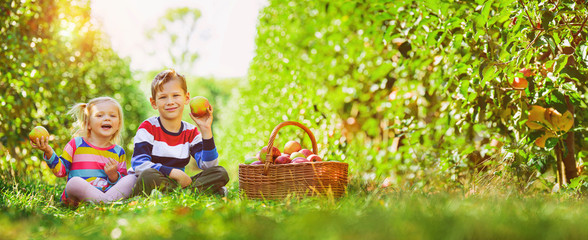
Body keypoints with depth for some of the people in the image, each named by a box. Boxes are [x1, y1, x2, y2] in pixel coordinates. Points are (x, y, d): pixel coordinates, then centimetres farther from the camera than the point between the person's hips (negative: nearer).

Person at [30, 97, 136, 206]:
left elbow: (122, 181, 12)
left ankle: (107, 201, -38)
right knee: (74, 182, -36)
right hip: (79, 195, -3)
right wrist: (49, 152, -9)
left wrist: (114, 176, -10)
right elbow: (61, 170, 6)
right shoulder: (76, 144, 10)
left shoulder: (118, 152, 14)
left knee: (133, 178, -19)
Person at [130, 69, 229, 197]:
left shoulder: (191, 132, 7)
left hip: (179, 183, 4)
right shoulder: (149, 127, -4)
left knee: (221, 173, -11)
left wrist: (206, 131, -11)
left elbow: (208, 166, -4)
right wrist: (176, 173, -23)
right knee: (149, 176, -39)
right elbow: (138, 164, -18)